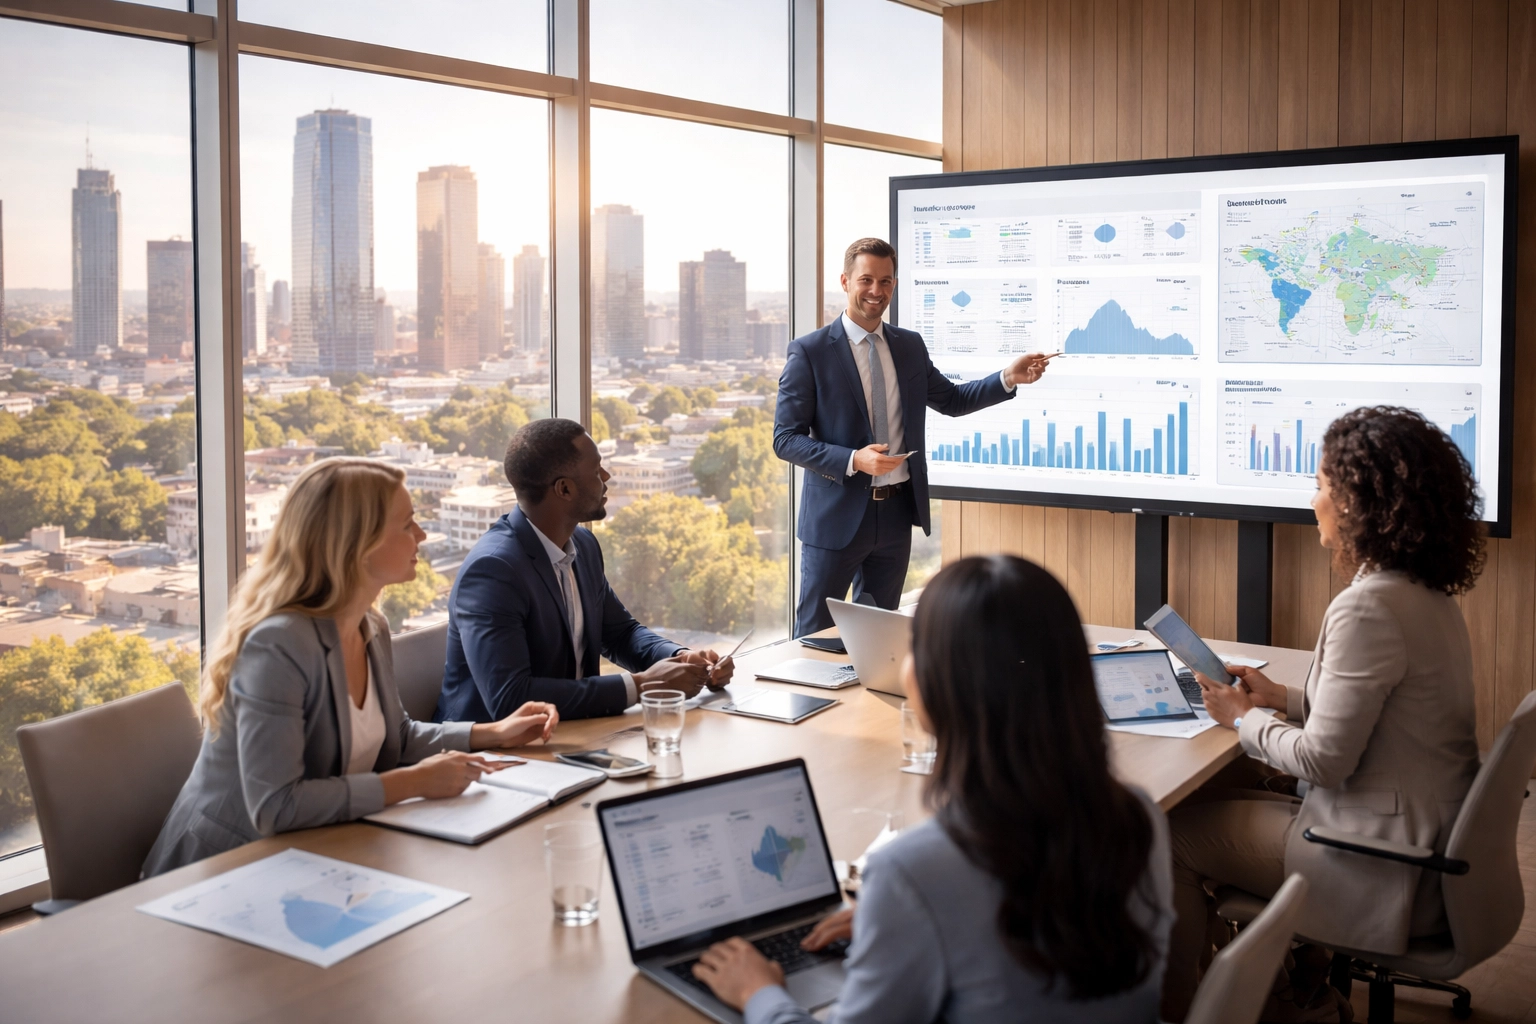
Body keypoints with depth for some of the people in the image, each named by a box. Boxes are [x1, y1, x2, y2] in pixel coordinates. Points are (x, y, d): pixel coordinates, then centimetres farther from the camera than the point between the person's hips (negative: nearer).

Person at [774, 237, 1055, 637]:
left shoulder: (910, 345, 8)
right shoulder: (809, 352, -8)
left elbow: (952, 400, 20)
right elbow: (785, 439, -11)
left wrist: (1009, 378, 5)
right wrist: (854, 460, -23)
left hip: (896, 513, 5)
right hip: (837, 515, -5)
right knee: (814, 633, 3)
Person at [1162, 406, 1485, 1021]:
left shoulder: (1368, 609, -25)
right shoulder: (1429, 596, 5)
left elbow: (1322, 760, -22)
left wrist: (1244, 721, -6)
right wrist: (1282, 698, 11)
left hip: (1382, 871, -10)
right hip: (1430, 843, 10)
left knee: (1171, 831, 2)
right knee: (1224, 804, 22)